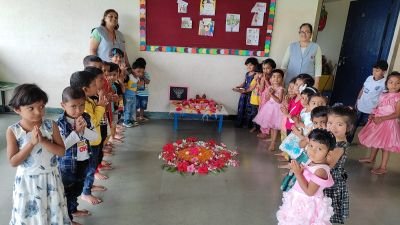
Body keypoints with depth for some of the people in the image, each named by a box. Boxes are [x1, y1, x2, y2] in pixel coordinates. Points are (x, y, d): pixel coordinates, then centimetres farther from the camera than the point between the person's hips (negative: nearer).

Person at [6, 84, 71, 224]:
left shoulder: (50, 126, -10)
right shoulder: (13, 131, -11)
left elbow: (61, 151, -10)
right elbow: (13, 162, -14)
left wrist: (43, 141, -24)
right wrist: (32, 142, -24)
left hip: (50, 179, 1)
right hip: (27, 181, -1)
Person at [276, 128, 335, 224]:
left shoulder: (320, 170, -28)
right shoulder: (310, 161, -4)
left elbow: (309, 191, -27)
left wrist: (297, 173, -27)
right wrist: (295, 168, -9)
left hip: (308, 205, -8)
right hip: (299, 201, 8)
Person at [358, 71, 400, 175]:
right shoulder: (383, 95, 6)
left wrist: (382, 119, -25)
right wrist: (372, 115, -3)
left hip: (389, 123, -7)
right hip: (377, 121, 7)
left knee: (385, 145, 1)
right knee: (375, 141, 21)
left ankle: (383, 167, 12)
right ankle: (371, 158, 42)